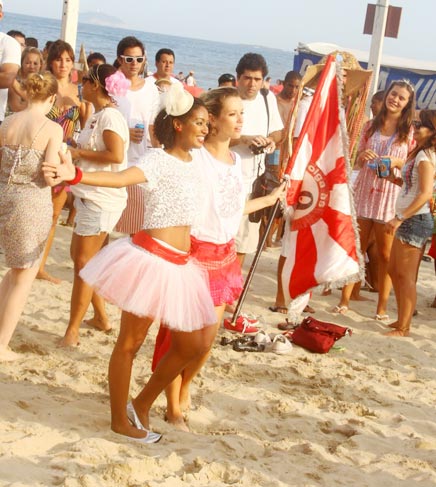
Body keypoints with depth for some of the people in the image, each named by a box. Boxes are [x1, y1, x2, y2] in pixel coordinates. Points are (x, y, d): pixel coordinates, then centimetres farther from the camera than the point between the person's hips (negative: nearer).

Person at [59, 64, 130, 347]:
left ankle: (73, 330, 0)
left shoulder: (109, 116, -15)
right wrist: (77, 153, 0)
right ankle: (101, 317, 26)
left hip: (101, 199, -10)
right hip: (90, 196, 10)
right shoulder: (98, 115, 15)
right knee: (80, 257, 16)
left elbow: (116, 155, -26)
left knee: (84, 262, -5)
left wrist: (79, 153, -18)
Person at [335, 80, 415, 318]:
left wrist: (397, 162, -16)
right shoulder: (371, 125, 9)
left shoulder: (409, 131, 1)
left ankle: (382, 307, 8)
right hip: (364, 192, 2)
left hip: (390, 196, -2)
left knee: (385, 254, 1)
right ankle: (344, 300, 10)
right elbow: (356, 162, 13)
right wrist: (362, 156, -9)